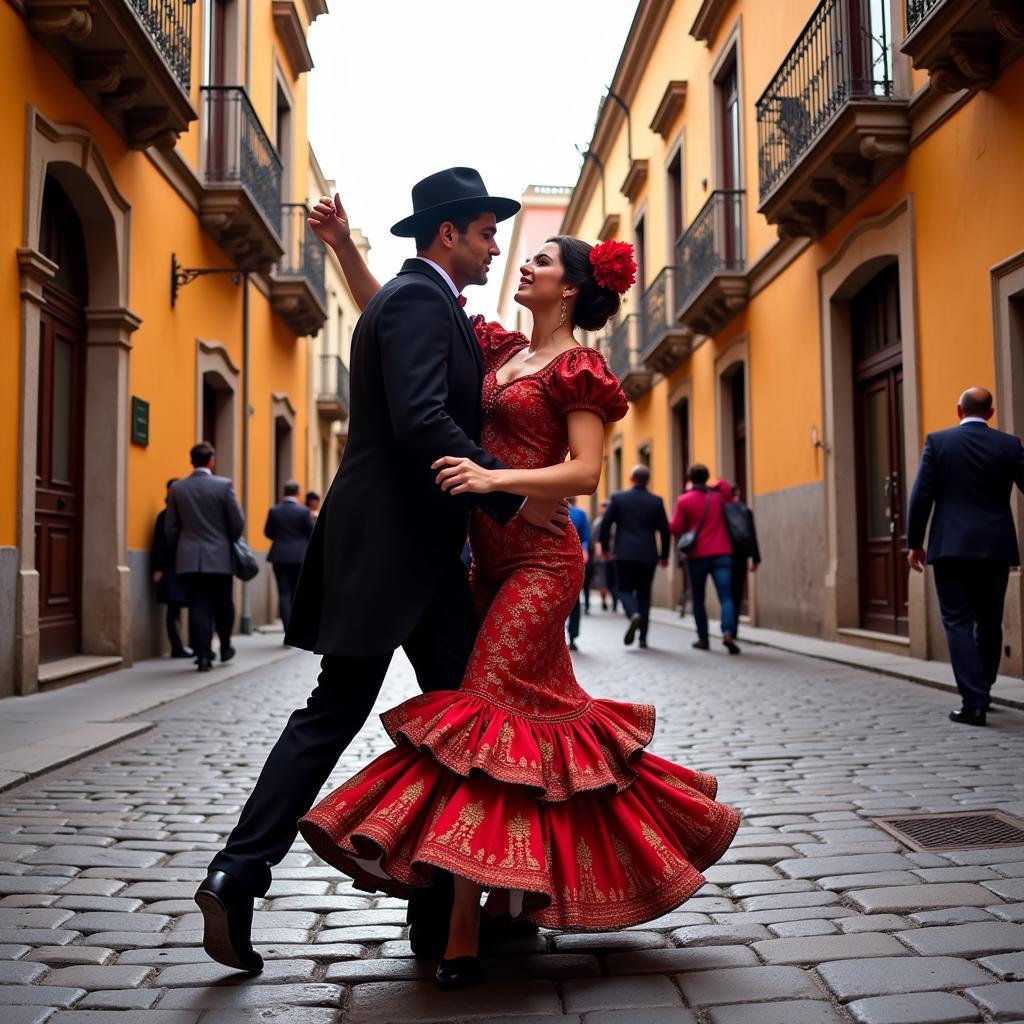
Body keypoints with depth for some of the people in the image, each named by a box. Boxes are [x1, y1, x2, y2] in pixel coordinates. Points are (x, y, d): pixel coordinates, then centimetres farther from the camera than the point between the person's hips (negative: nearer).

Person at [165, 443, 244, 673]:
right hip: (219, 557, -2)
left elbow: (170, 528, 4)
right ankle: (225, 647, 26)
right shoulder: (223, 485, -6)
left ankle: (203, 655, -2)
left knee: (198, 607, 2)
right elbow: (238, 522, -5)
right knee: (223, 605, 15)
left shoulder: (177, 488, 2)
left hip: (188, 559, 2)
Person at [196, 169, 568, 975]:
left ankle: (444, 910, 18)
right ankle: (238, 877, 8)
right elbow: (422, 422, -24)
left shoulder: (422, 300, 20)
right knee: (334, 713, -3)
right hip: (389, 543, -10)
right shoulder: (419, 301, -11)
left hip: (418, 544, 10)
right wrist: (512, 502, -20)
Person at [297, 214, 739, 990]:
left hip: (538, 559, -7)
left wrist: (493, 478, -26)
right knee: (541, 708, 13)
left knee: (484, 705, -11)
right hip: (493, 556, 7)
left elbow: (585, 471, -14)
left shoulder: (577, 367, -4)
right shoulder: (498, 350, 15)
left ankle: (463, 927, -7)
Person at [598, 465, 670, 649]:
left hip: (625, 554, -2)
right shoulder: (656, 501, 3)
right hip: (648, 555, 2)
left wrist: (605, 547, 12)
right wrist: (664, 555, 13)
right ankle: (643, 637, 9)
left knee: (624, 589, 10)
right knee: (644, 593, 10)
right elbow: (664, 530, 3)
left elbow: (605, 524, -2)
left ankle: (634, 614, -22)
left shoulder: (618, 498, -1)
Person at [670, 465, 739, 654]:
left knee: (698, 599, 12)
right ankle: (728, 633, -28)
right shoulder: (719, 497, 10)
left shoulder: (684, 500, 0)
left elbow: (676, 529, 0)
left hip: (697, 555, -1)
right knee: (726, 596, -7)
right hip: (721, 553, 1)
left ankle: (703, 638, 14)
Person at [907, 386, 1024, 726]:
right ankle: (981, 692, 31)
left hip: (951, 546, -2)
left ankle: (974, 702, -9)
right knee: (989, 622, 16)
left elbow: (921, 496, -4)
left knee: (958, 622, 0)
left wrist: (914, 542, 2)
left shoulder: (937, 441, -1)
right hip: (995, 546, 2)